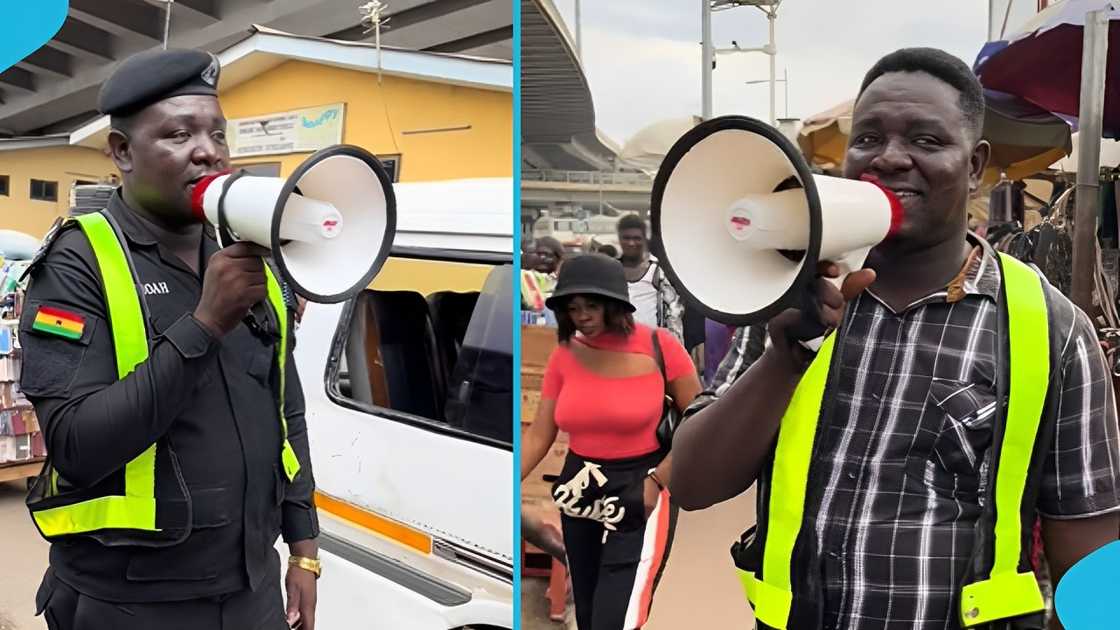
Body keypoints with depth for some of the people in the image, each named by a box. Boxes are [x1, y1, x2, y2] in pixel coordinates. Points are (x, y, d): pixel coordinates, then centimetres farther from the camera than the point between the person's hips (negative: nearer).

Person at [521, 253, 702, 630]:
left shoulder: (658, 347, -12)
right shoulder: (564, 355, 0)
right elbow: (538, 435, 0)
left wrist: (655, 481, -16)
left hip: (640, 495, -5)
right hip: (580, 494, 5)